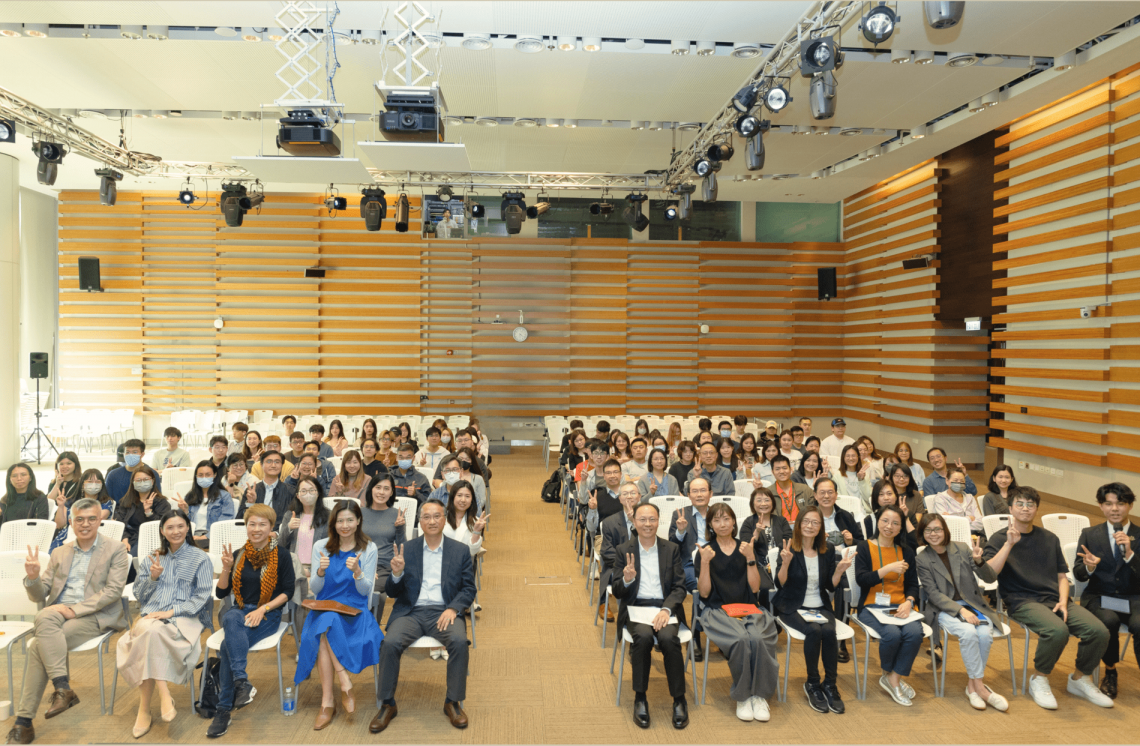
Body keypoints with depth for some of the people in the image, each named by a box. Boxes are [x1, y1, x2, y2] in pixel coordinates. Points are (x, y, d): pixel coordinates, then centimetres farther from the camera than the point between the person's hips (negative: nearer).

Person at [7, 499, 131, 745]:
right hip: (57, 613, 4)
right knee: (44, 616, -31)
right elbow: (39, 596, 15)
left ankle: (24, 721, -20)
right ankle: (63, 688, -30)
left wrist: (74, 609, -17)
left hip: (93, 616, -4)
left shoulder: (115, 550, 5)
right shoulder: (59, 553, 20)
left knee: (39, 645, -27)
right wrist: (33, 577, -7)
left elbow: (113, 591, -7)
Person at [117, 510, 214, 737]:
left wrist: (171, 611, -11)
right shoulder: (150, 559, 22)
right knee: (148, 630, -34)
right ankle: (163, 695, -32)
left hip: (184, 617, -3)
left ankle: (144, 708, -26)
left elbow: (202, 596, 0)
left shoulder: (200, 559, 9)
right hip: (151, 616, 3)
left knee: (151, 633, -34)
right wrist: (153, 577, 0)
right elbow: (139, 595, 19)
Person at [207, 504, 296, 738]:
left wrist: (262, 609, -14)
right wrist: (226, 568, -7)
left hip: (268, 614, -3)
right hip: (238, 610, 3)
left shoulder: (281, 554, 1)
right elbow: (221, 593, 9)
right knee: (231, 619, -35)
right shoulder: (238, 555, 10)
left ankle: (223, 710, -23)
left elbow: (287, 592, -1)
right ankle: (242, 682, -40)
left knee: (228, 645, -28)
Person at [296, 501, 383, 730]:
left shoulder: (369, 549, 2)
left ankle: (328, 701, -24)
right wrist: (320, 571, -17)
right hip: (324, 608, 2)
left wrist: (357, 571, -21)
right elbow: (314, 589, 4)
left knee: (325, 627, -32)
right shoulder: (321, 547, 6)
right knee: (325, 627, -33)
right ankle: (345, 685, -25)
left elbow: (364, 591, -1)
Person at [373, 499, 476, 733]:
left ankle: (453, 702, -9)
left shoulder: (460, 551, 8)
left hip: (444, 611, -1)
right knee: (390, 643, -27)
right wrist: (397, 574, -14)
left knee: (459, 641, -30)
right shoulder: (406, 550, 8)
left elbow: (469, 589, 5)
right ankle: (388, 705, -6)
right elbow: (392, 593, 8)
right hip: (411, 612, 1)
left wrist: (452, 609, -13)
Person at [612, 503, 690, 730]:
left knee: (669, 639, -30)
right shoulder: (624, 550, 7)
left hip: (665, 607, 1)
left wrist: (666, 609, -14)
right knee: (643, 637, -32)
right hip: (636, 608, 0)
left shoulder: (672, 549, 9)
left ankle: (679, 700, -12)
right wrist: (626, 580, -19)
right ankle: (640, 699, -16)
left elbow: (680, 587, 4)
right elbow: (616, 592, 4)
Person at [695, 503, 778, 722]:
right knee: (741, 639, -32)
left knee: (757, 639, -31)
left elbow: (755, 588, 5)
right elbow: (704, 592, -1)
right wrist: (705, 562, -13)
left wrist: (750, 558, -6)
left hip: (747, 609, 2)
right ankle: (742, 696, -13)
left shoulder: (746, 548, 14)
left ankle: (759, 695, -14)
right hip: (717, 610, -2)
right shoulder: (706, 550, 7)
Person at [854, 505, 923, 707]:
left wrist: (908, 602, -9)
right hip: (872, 607, -3)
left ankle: (893, 678, -9)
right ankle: (889, 673, 2)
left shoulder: (906, 552, 15)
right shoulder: (865, 548, 3)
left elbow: (913, 584, 12)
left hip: (900, 607, 3)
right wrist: (888, 568, -19)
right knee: (892, 634, -31)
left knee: (914, 632, -28)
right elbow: (861, 579, -9)